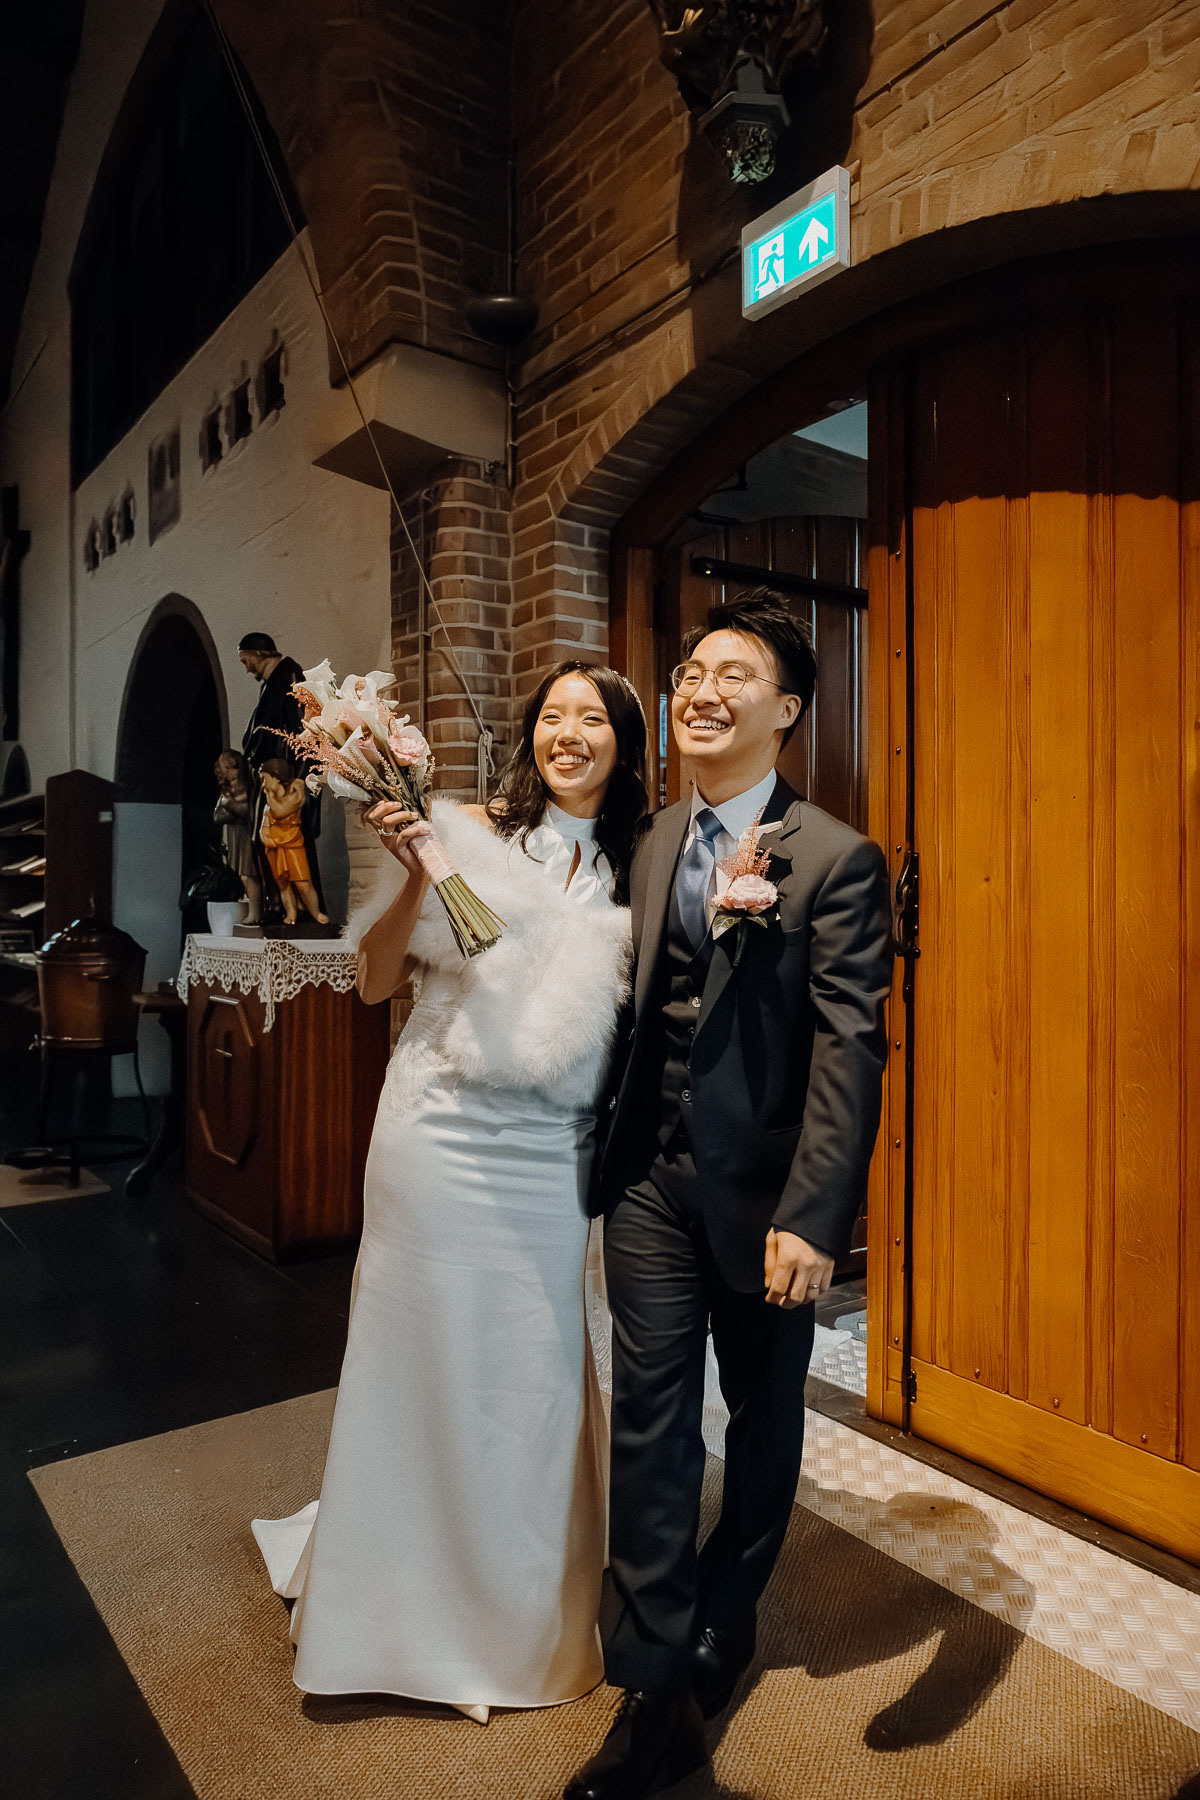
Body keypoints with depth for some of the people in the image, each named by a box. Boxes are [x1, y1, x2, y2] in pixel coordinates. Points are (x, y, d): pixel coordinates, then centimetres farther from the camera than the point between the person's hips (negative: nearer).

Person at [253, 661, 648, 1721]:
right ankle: (409, 1607, 37)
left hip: (552, 1157, 3)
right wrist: (414, 873, -18)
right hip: (443, 1142, -2)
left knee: (537, 1374, 13)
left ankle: (526, 1618, 40)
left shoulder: (632, 870, 7)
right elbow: (377, 981, -3)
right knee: (427, 1356, 11)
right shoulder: (473, 834, -3)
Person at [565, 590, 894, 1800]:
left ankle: (724, 1620, 43)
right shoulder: (653, 842, 5)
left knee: (764, 1415, 18)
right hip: (653, 1179, 4)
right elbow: (637, 1007, 7)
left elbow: (849, 1046, -19)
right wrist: (612, 1153, -1)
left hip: (765, 1188, -3)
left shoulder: (837, 860, -13)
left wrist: (811, 1215, -24)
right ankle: (657, 1683, 23)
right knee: (650, 1418, 7)